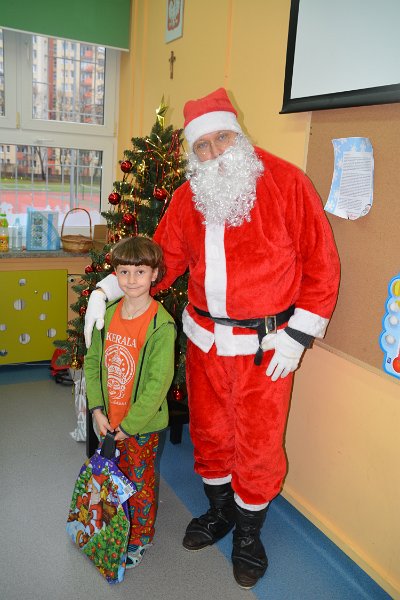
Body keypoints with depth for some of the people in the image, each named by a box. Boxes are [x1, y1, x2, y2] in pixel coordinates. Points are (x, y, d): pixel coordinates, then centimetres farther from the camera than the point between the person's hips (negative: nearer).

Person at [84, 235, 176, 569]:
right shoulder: (107, 315, -3)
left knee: (140, 480, 13)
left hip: (143, 422, -5)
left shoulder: (161, 325, -22)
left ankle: (141, 537, 36)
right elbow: (92, 362, 3)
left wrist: (130, 424, -18)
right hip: (109, 419, 6)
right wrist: (97, 409, -5)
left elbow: (158, 382, -22)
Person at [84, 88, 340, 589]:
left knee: (258, 442, 8)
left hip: (266, 345, -4)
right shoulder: (188, 197, 4)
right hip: (204, 337, 4)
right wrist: (106, 289, -2)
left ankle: (248, 532, 35)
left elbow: (321, 262, -9)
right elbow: (163, 257, 9)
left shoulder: (285, 182, -11)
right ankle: (219, 511, 45)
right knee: (209, 432, 18)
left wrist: (297, 335, -12)